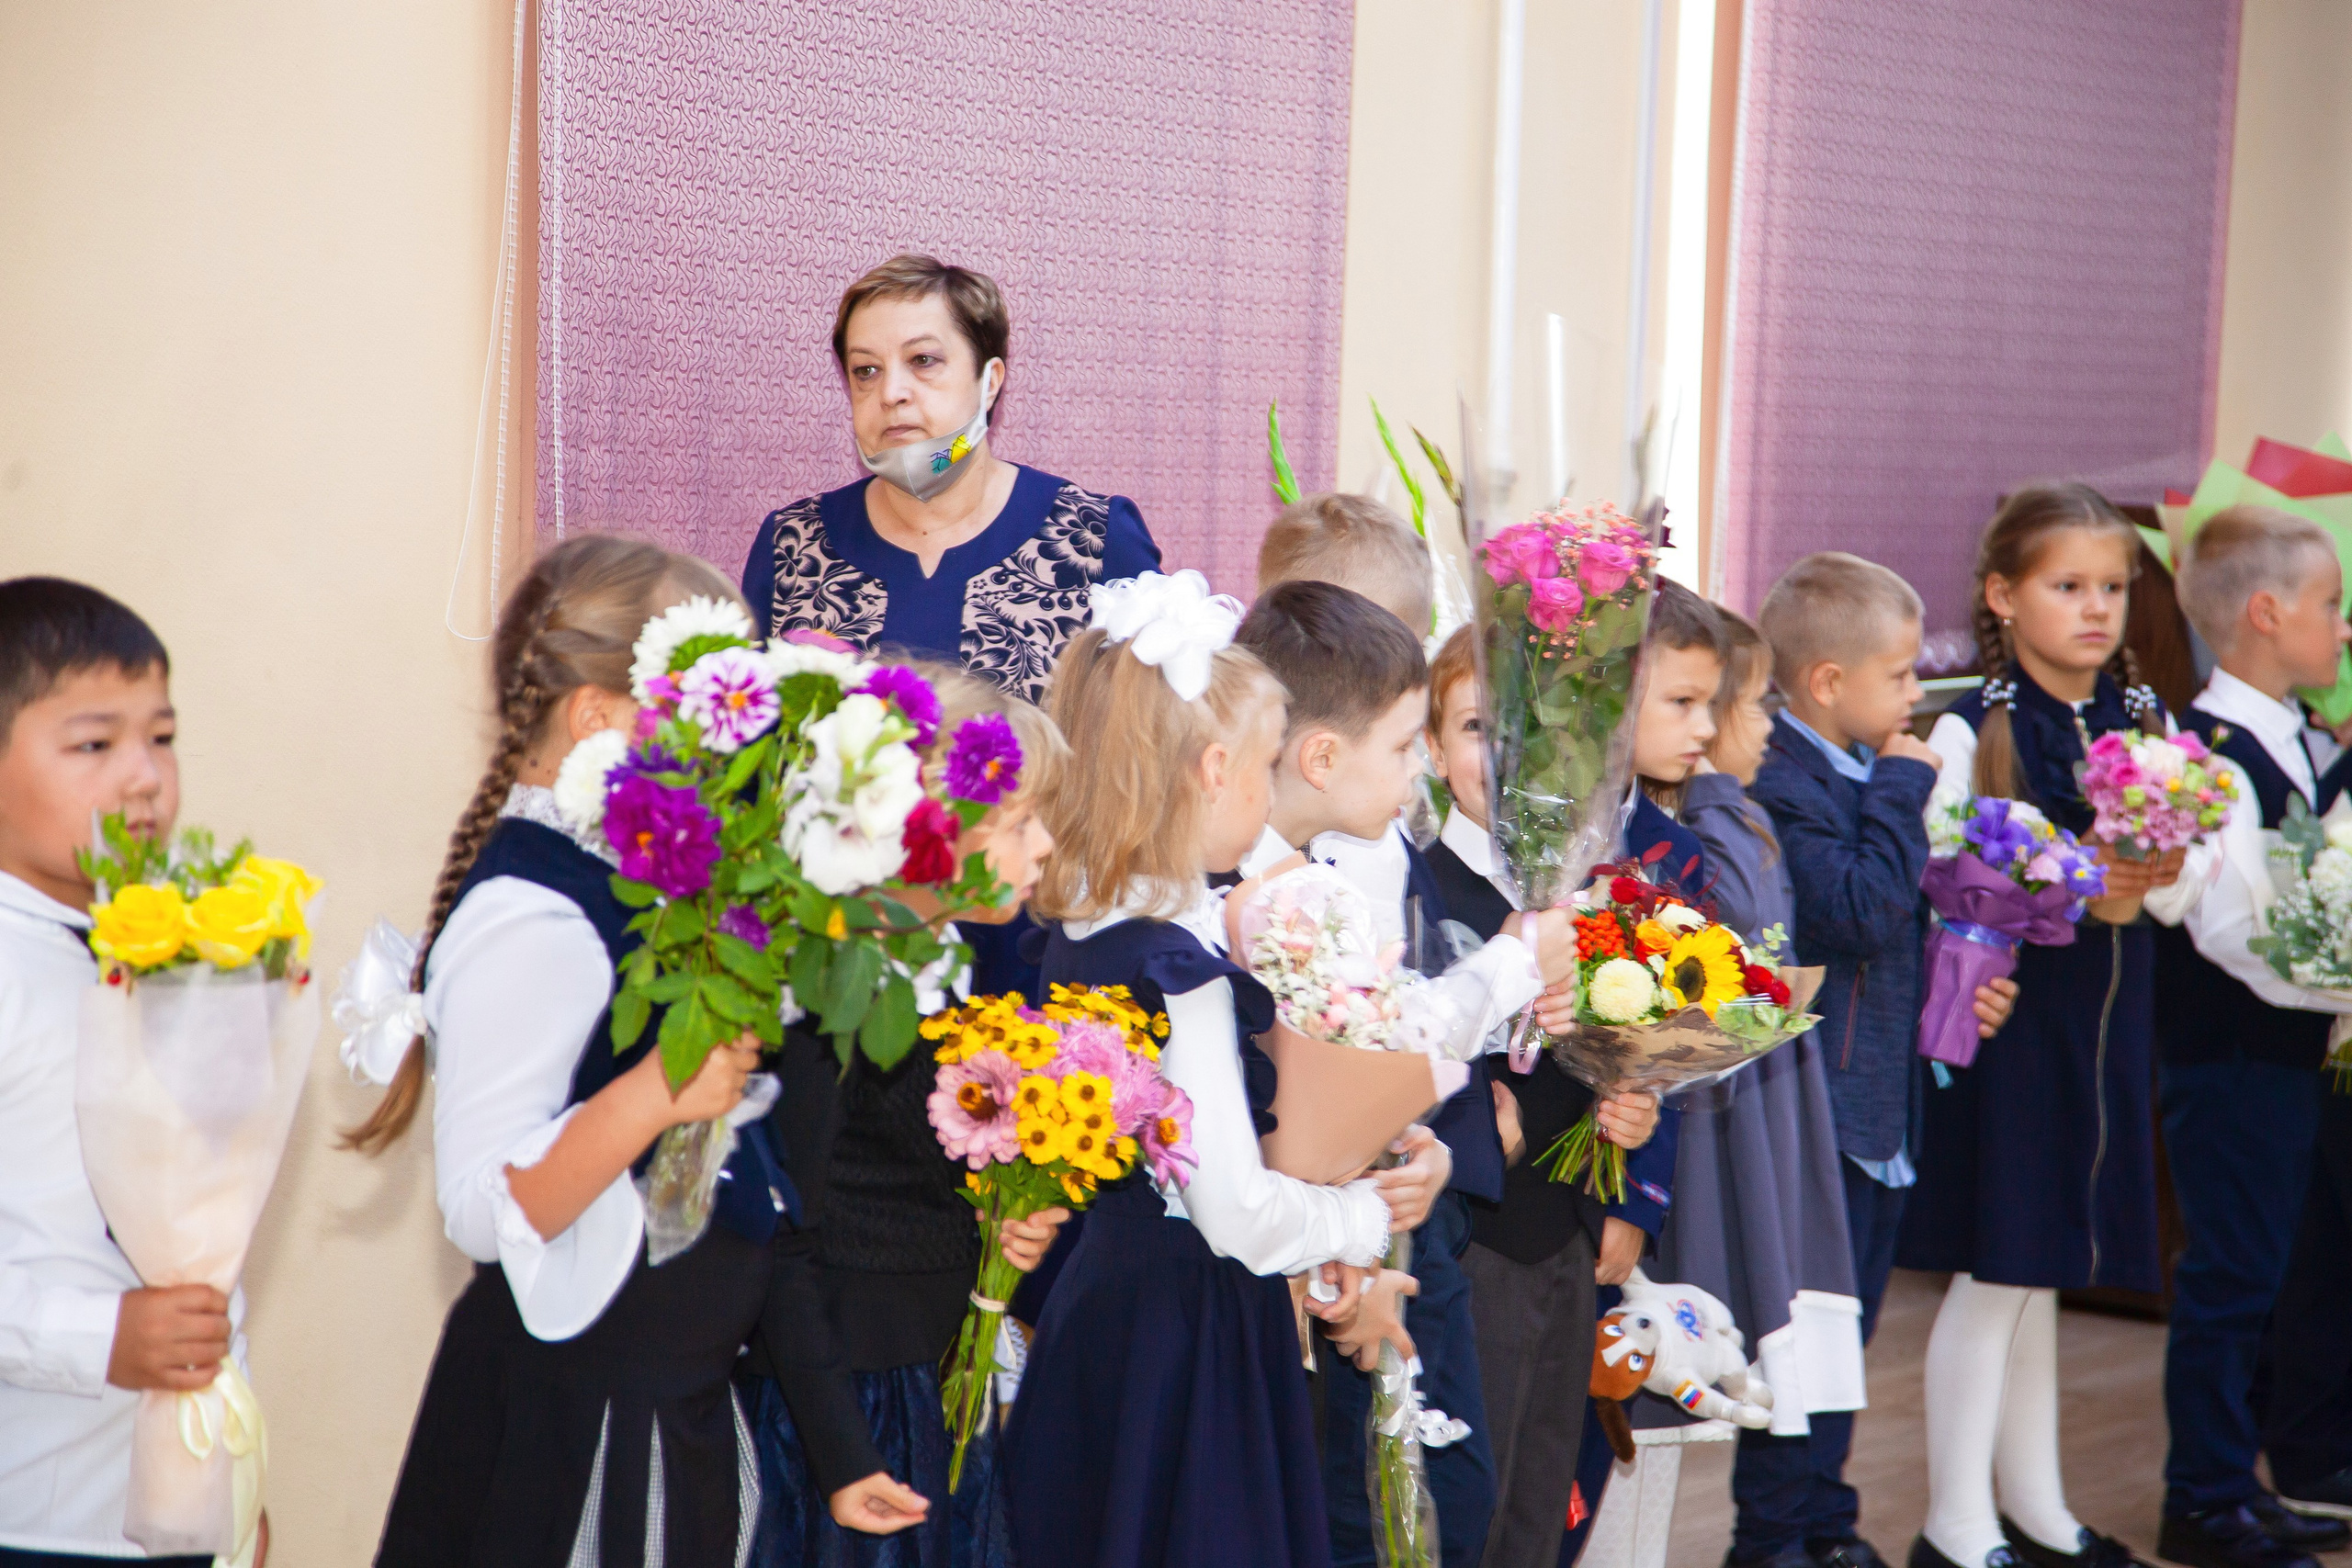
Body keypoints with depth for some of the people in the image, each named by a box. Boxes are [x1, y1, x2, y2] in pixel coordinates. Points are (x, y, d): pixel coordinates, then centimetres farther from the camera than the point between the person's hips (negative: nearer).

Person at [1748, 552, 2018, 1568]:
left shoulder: (1864, 772, 13)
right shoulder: (1779, 783, -18)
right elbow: (1860, 911, -27)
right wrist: (1901, 791, -19)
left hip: (1879, 1100, 10)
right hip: (1813, 1110, -10)